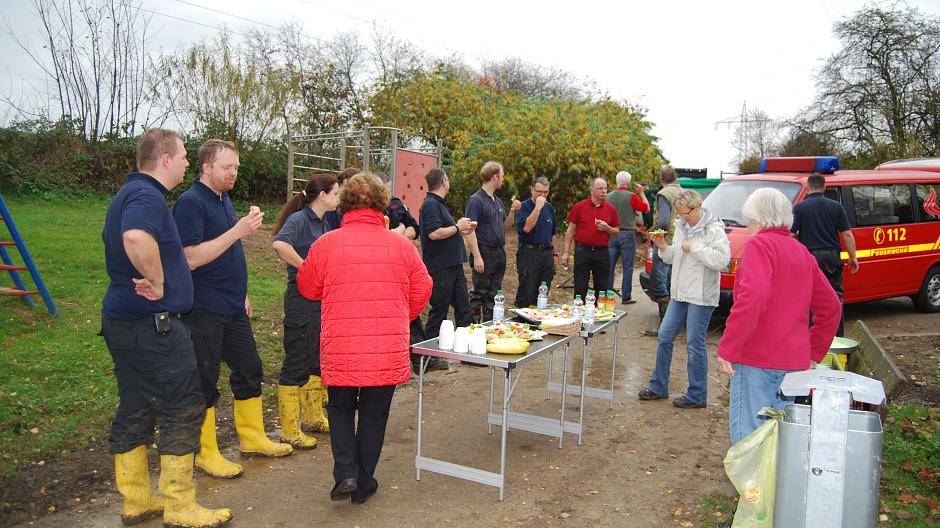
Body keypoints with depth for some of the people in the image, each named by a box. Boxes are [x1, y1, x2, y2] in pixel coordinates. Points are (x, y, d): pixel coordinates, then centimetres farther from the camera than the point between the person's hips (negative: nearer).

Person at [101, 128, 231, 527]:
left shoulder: (128, 193, 17)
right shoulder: (148, 195, -17)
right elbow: (136, 237, -39)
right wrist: (158, 283, -25)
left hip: (121, 320, 11)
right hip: (153, 324, -11)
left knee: (134, 411, 16)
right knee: (183, 410, -1)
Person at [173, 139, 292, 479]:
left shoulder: (224, 201, 14)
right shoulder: (190, 203, -14)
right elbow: (192, 258, -23)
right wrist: (237, 231, -25)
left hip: (232, 307, 9)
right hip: (204, 311, -9)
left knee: (249, 369, 15)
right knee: (204, 381, 2)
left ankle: (253, 438, 29)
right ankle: (206, 453, 15)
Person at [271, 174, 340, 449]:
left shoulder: (323, 224, 13)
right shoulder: (299, 219, -13)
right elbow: (280, 244, -34)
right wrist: (306, 267, -25)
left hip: (322, 299, 9)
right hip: (301, 299, -9)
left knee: (319, 359, 17)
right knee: (297, 363, -1)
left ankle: (313, 417, 33)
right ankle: (290, 430, 9)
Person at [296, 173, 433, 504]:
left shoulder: (326, 244, -5)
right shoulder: (401, 245, -2)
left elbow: (308, 288, 10)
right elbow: (422, 292, 6)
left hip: (341, 350, 0)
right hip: (388, 351, 1)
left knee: (340, 408, 23)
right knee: (374, 416, 16)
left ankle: (345, 473, 10)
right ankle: (363, 484, 26)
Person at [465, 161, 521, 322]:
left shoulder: (498, 201, 15)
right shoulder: (476, 200, -11)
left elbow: (505, 227, 22)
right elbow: (470, 230, -18)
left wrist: (512, 211, 5)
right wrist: (477, 257, -24)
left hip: (499, 253, 8)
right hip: (484, 254, -8)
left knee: (494, 296, 14)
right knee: (479, 295, -3)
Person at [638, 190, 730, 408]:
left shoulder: (714, 229, -11)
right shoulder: (681, 226, 12)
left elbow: (722, 259, -23)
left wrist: (694, 247, -19)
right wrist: (663, 246, 0)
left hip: (701, 297, -8)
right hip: (679, 293, 8)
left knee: (695, 343, -2)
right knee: (665, 337, 10)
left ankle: (697, 395, 11)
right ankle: (658, 386, 22)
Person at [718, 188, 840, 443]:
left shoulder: (759, 244, -8)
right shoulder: (802, 252, 16)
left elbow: (752, 297, -24)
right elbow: (830, 307, 21)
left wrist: (727, 348, -21)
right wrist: (814, 352, 24)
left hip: (757, 357, -8)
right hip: (794, 360, 8)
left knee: (748, 431, -4)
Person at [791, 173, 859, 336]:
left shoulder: (799, 208, -1)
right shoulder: (836, 206, 5)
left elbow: (792, 235, -7)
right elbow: (847, 234, 3)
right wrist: (853, 257, 9)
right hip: (832, 257, 2)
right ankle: (837, 337, 15)